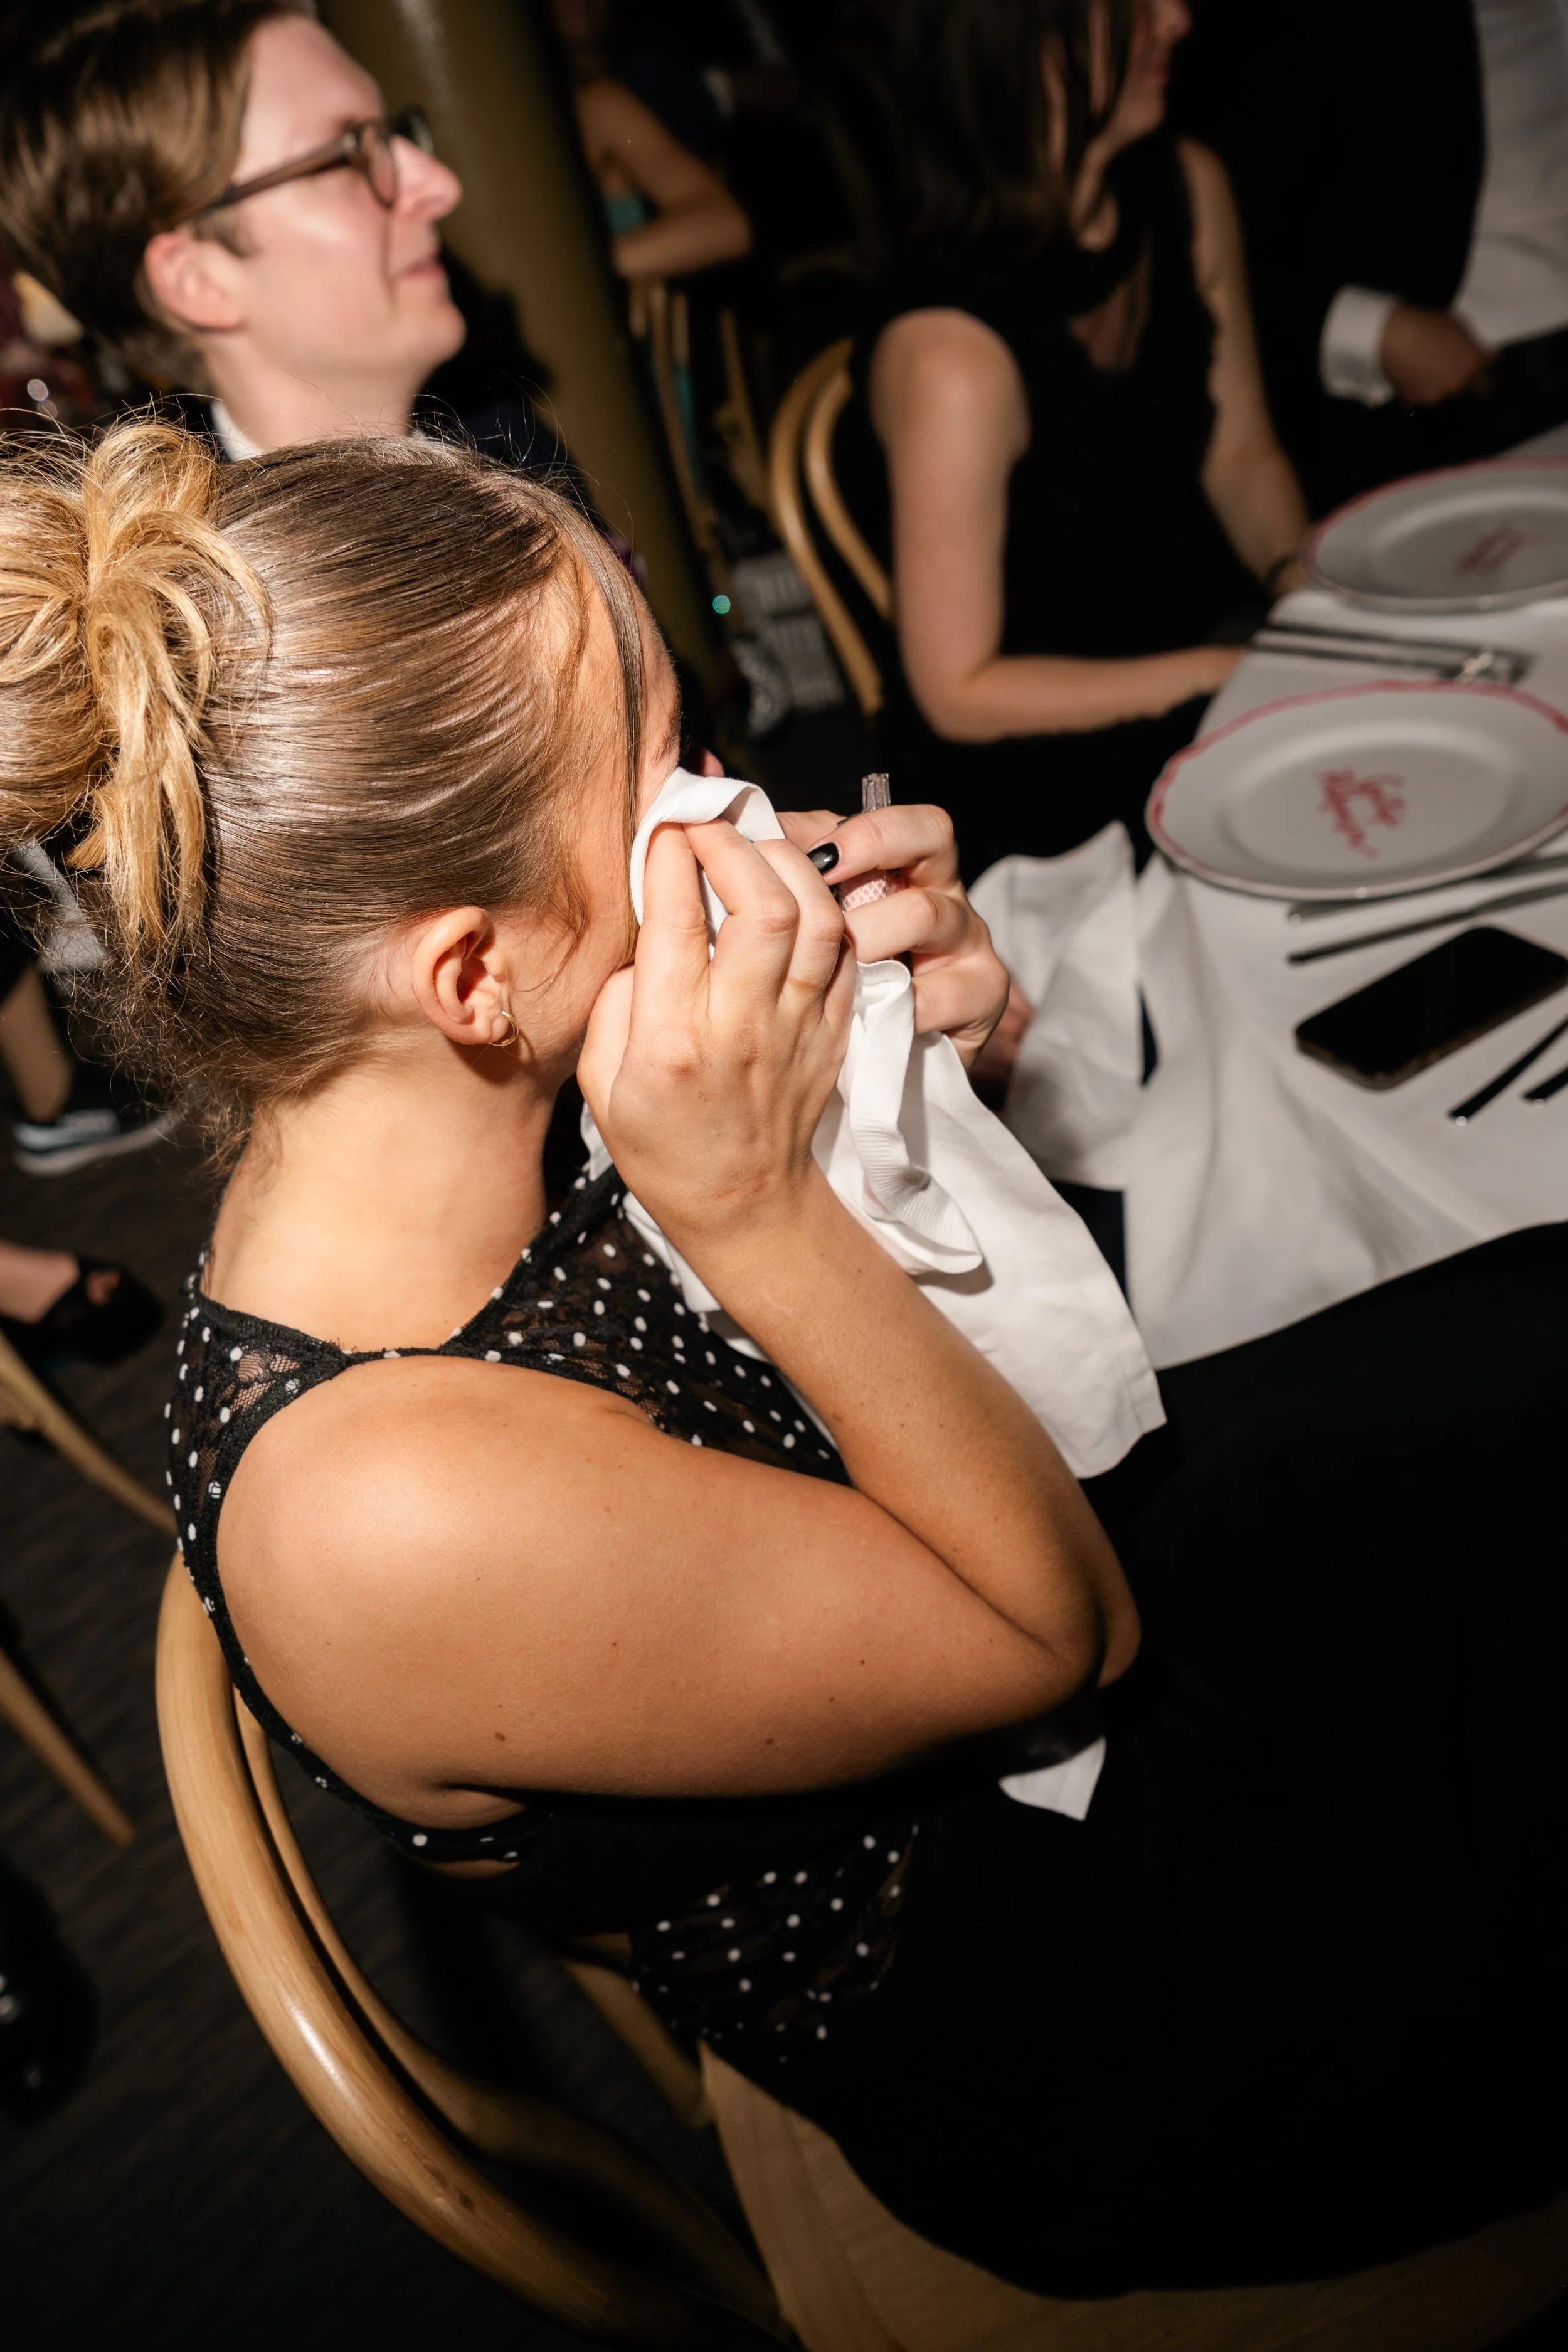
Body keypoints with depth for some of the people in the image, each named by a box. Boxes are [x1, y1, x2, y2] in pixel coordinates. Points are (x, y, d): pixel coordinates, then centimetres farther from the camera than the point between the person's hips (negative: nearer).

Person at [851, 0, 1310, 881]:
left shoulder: (1187, 191, -4)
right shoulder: (952, 349, -27)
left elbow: (1242, 458, 9)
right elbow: (960, 692, -20)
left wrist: (1304, 582, -12)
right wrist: (1232, 674, -22)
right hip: (1029, 767, -7)